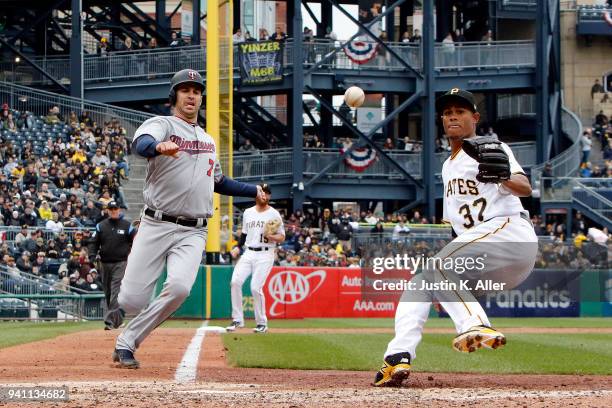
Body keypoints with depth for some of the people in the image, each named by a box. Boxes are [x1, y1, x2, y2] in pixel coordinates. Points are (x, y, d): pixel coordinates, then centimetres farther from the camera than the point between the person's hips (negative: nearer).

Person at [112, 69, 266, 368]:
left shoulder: (208, 140, 21)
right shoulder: (162, 125, 0)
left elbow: (218, 182, 38)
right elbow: (140, 144, -26)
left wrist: (254, 191, 34)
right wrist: (159, 147, -49)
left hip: (193, 233, 4)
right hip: (156, 226, -4)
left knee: (179, 287, -25)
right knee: (131, 301, -11)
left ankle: (127, 343, -11)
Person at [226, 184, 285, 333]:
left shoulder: (274, 214, 0)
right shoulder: (248, 213, 14)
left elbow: (282, 237, 1)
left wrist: (271, 237, -19)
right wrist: (238, 247, 7)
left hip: (265, 255, -5)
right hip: (248, 253, 5)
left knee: (256, 287, -14)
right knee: (235, 282, -12)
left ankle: (262, 323, 1)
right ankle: (237, 320, -4)